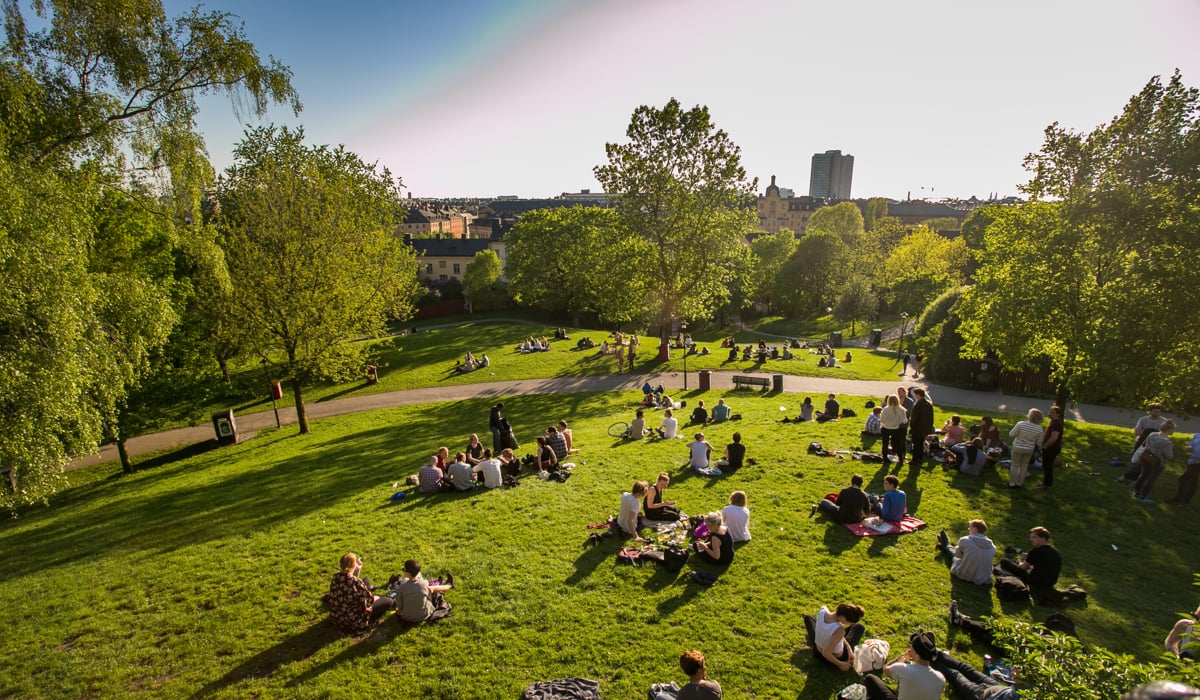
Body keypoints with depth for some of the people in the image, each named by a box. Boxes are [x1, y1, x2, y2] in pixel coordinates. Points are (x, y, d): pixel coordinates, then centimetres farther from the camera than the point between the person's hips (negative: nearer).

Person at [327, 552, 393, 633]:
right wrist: (376, 598, 3)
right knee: (388, 601, 3)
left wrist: (358, 566, -1)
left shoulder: (336, 577, -12)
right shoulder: (356, 582, -33)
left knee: (366, 581, 17)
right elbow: (370, 600, -18)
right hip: (352, 622, -7)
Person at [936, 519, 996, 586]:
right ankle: (946, 546, 62)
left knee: (953, 554, 27)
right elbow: (991, 559, 11)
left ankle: (946, 546, 63)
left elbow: (958, 555, -2)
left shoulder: (964, 540, -20)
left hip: (964, 576, -4)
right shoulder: (992, 546, -8)